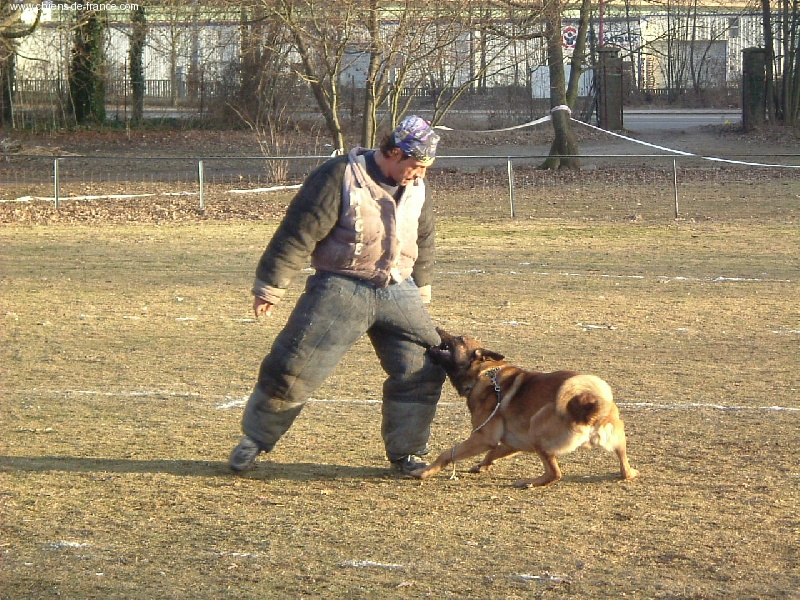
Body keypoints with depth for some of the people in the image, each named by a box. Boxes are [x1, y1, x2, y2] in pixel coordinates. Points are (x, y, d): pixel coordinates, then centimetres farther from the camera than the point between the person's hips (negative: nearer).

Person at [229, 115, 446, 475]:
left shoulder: (416, 188, 7)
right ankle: (255, 439, 13)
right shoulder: (340, 178, -15)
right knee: (296, 368, -6)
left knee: (423, 368, -2)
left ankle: (406, 452, 13)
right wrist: (269, 288, -14)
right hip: (342, 289, -5)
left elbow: (423, 240, 23)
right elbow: (298, 233, -14)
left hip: (398, 291, 5)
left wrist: (420, 291, 30)